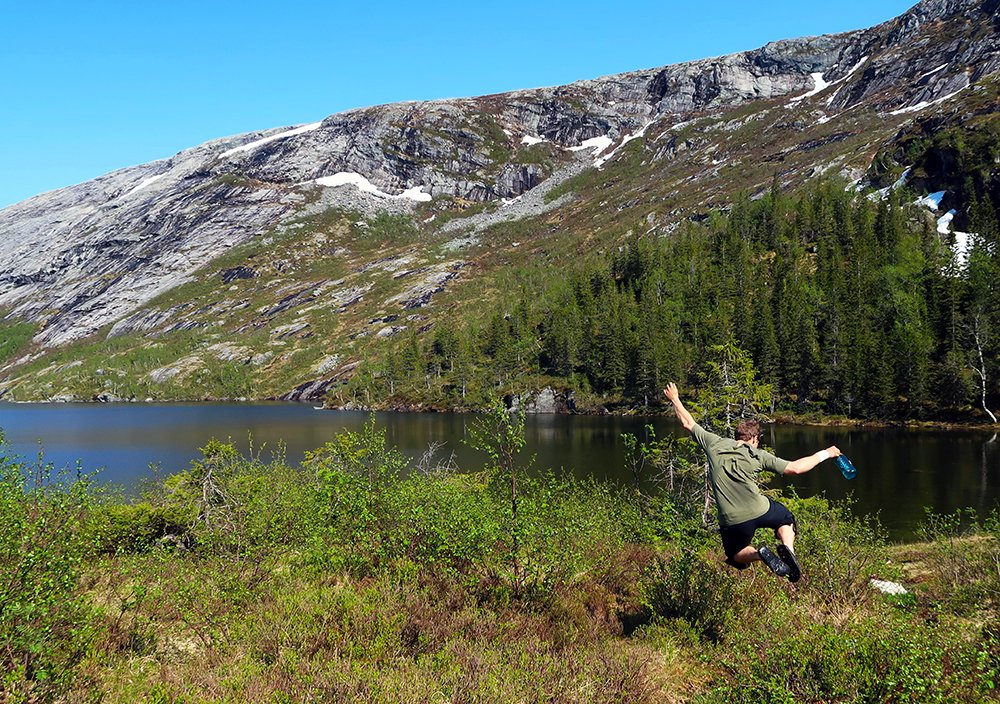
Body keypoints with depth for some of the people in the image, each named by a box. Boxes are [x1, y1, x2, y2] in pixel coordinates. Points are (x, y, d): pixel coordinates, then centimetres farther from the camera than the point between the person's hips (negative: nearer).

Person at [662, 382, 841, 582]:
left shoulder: (715, 444, 5)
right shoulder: (757, 455, 2)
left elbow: (688, 423, 16)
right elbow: (795, 468, -2)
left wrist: (675, 400, 31)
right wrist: (824, 454, 11)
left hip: (732, 521, 1)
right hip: (760, 510, 0)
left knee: (736, 556, 25)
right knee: (786, 520, 32)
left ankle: (759, 553, -10)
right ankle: (788, 548, -1)